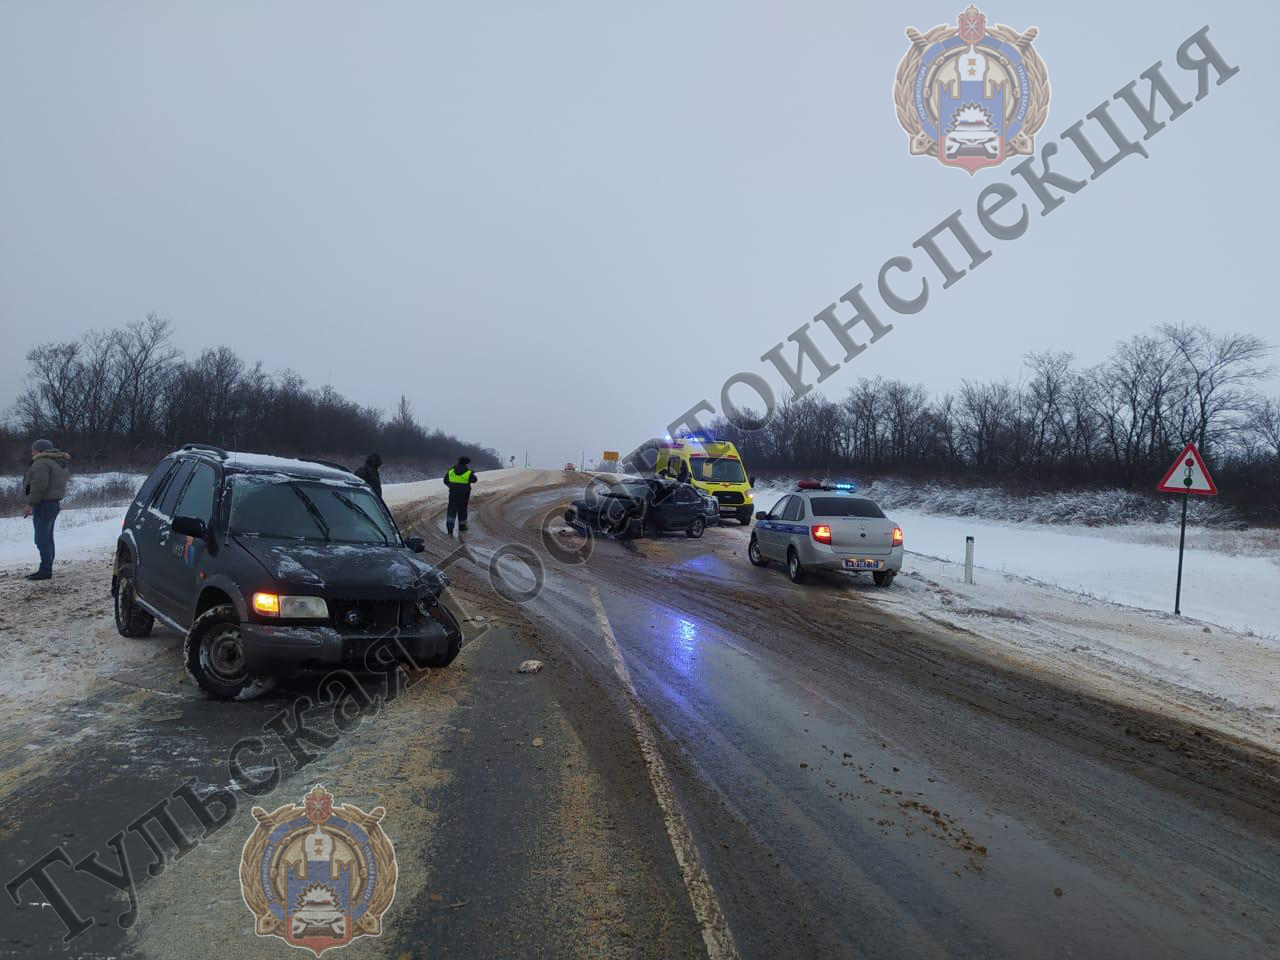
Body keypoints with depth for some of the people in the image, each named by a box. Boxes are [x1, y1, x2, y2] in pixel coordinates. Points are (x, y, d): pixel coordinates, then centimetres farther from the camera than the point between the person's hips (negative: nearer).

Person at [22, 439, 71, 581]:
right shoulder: (60, 463, 17)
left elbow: (39, 485, -23)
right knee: (47, 537, 15)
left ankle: (45, 571, -7)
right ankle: (47, 569, 20)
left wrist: (30, 504, -20)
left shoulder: (42, 462, -13)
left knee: (42, 539, -8)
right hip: (55, 502, 10)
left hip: (44, 504, -10)